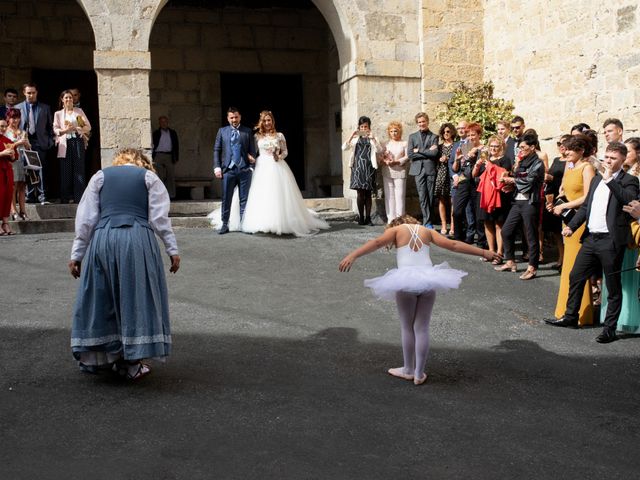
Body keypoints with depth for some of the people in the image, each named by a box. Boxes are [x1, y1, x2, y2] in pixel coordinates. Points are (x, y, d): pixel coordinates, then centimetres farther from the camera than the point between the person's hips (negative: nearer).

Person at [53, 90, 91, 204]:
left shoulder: (79, 111, 13)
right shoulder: (58, 114, 15)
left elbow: (88, 126, 7)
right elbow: (55, 129, 6)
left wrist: (78, 129, -11)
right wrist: (65, 130, -13)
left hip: (78, 142, -1)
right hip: (65, 144, 1)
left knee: (79, 169, -7)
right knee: (66, 171, -2)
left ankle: (79, 198, -6)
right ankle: (66, 198, 2)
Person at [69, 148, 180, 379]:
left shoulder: (100, 176, 17)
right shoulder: (149, 177, 12)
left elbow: (85, 218, 10)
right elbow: (159, 218, 3)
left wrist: (77, 254, 12)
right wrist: (172, 250, 7)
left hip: (102, 241, 2)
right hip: (138, 240, -2)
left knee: (101, 297, 14)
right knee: (137, 298, 7)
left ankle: (96, 357, 22)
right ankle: (132, 363, 10)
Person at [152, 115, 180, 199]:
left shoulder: (173, 133, 13)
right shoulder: (156, 133, 8)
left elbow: (176, 145, 14)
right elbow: (153, 145, 7)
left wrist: (176, 158, 7)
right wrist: (153, 158, -1)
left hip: (170, 156, 2)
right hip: (159, 156, -1)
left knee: (171, 176, 1)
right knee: (160, 176, -4)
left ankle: (171, 195, 6)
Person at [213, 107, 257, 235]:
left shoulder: (247, 131, 9)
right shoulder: (222, 131, 11)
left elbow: (252, 150, 8)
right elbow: (216, 150, 8)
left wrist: (251, 166, -3)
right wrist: (217, 167, -2)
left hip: (244, 170, 0)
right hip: (228, 169, 0)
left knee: (244, 199, 3)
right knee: (226, 199, 3)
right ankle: (225, 225, 11)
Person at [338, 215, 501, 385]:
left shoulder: (396, 229, 13)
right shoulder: (426, 231, 20)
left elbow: (377, 242, -5)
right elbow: (454, 245, 16)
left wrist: (352, 256, -14)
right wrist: (483, 252, 21)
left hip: (406, 280, -2)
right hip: (428, 279, 3)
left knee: (407, 328, 12)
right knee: (422, 328, 9)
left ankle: (408, 370, 22)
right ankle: (419, 374, 14)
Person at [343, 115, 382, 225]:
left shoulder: (373, 139, 9)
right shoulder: (355, 138, 10)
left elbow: (379, 150, -7)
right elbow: (344, 147, -2)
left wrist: (372, 138, -19)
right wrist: (351, 136, -15)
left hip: (369, 167, 0)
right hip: (358, 167, 0)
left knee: (368, 193, 2)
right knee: (360, 193, -3)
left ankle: (368, 218, 5)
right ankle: (361, 217, 3)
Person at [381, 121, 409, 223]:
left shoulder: (404, 143, 7)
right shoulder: (386, 143, 17)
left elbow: (407, 157, -2)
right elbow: (381, 156, 12)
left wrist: (396, 162, -14)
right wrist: (385, 161, -10)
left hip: (399, 172, -3)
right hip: (387, 173, 3)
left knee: (399, 195, -6)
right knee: (389, 196, 1)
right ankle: (390, 219, 4)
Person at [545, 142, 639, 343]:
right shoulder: (597, 179, 16)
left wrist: (610, 179, -22)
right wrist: (571, 226, 8)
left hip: (611, 241, -7)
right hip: (591, 238, 7)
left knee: (613, 287, 4)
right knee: (575, 277, 13)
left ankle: (610, 328, 13)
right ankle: (570, 317, 27)